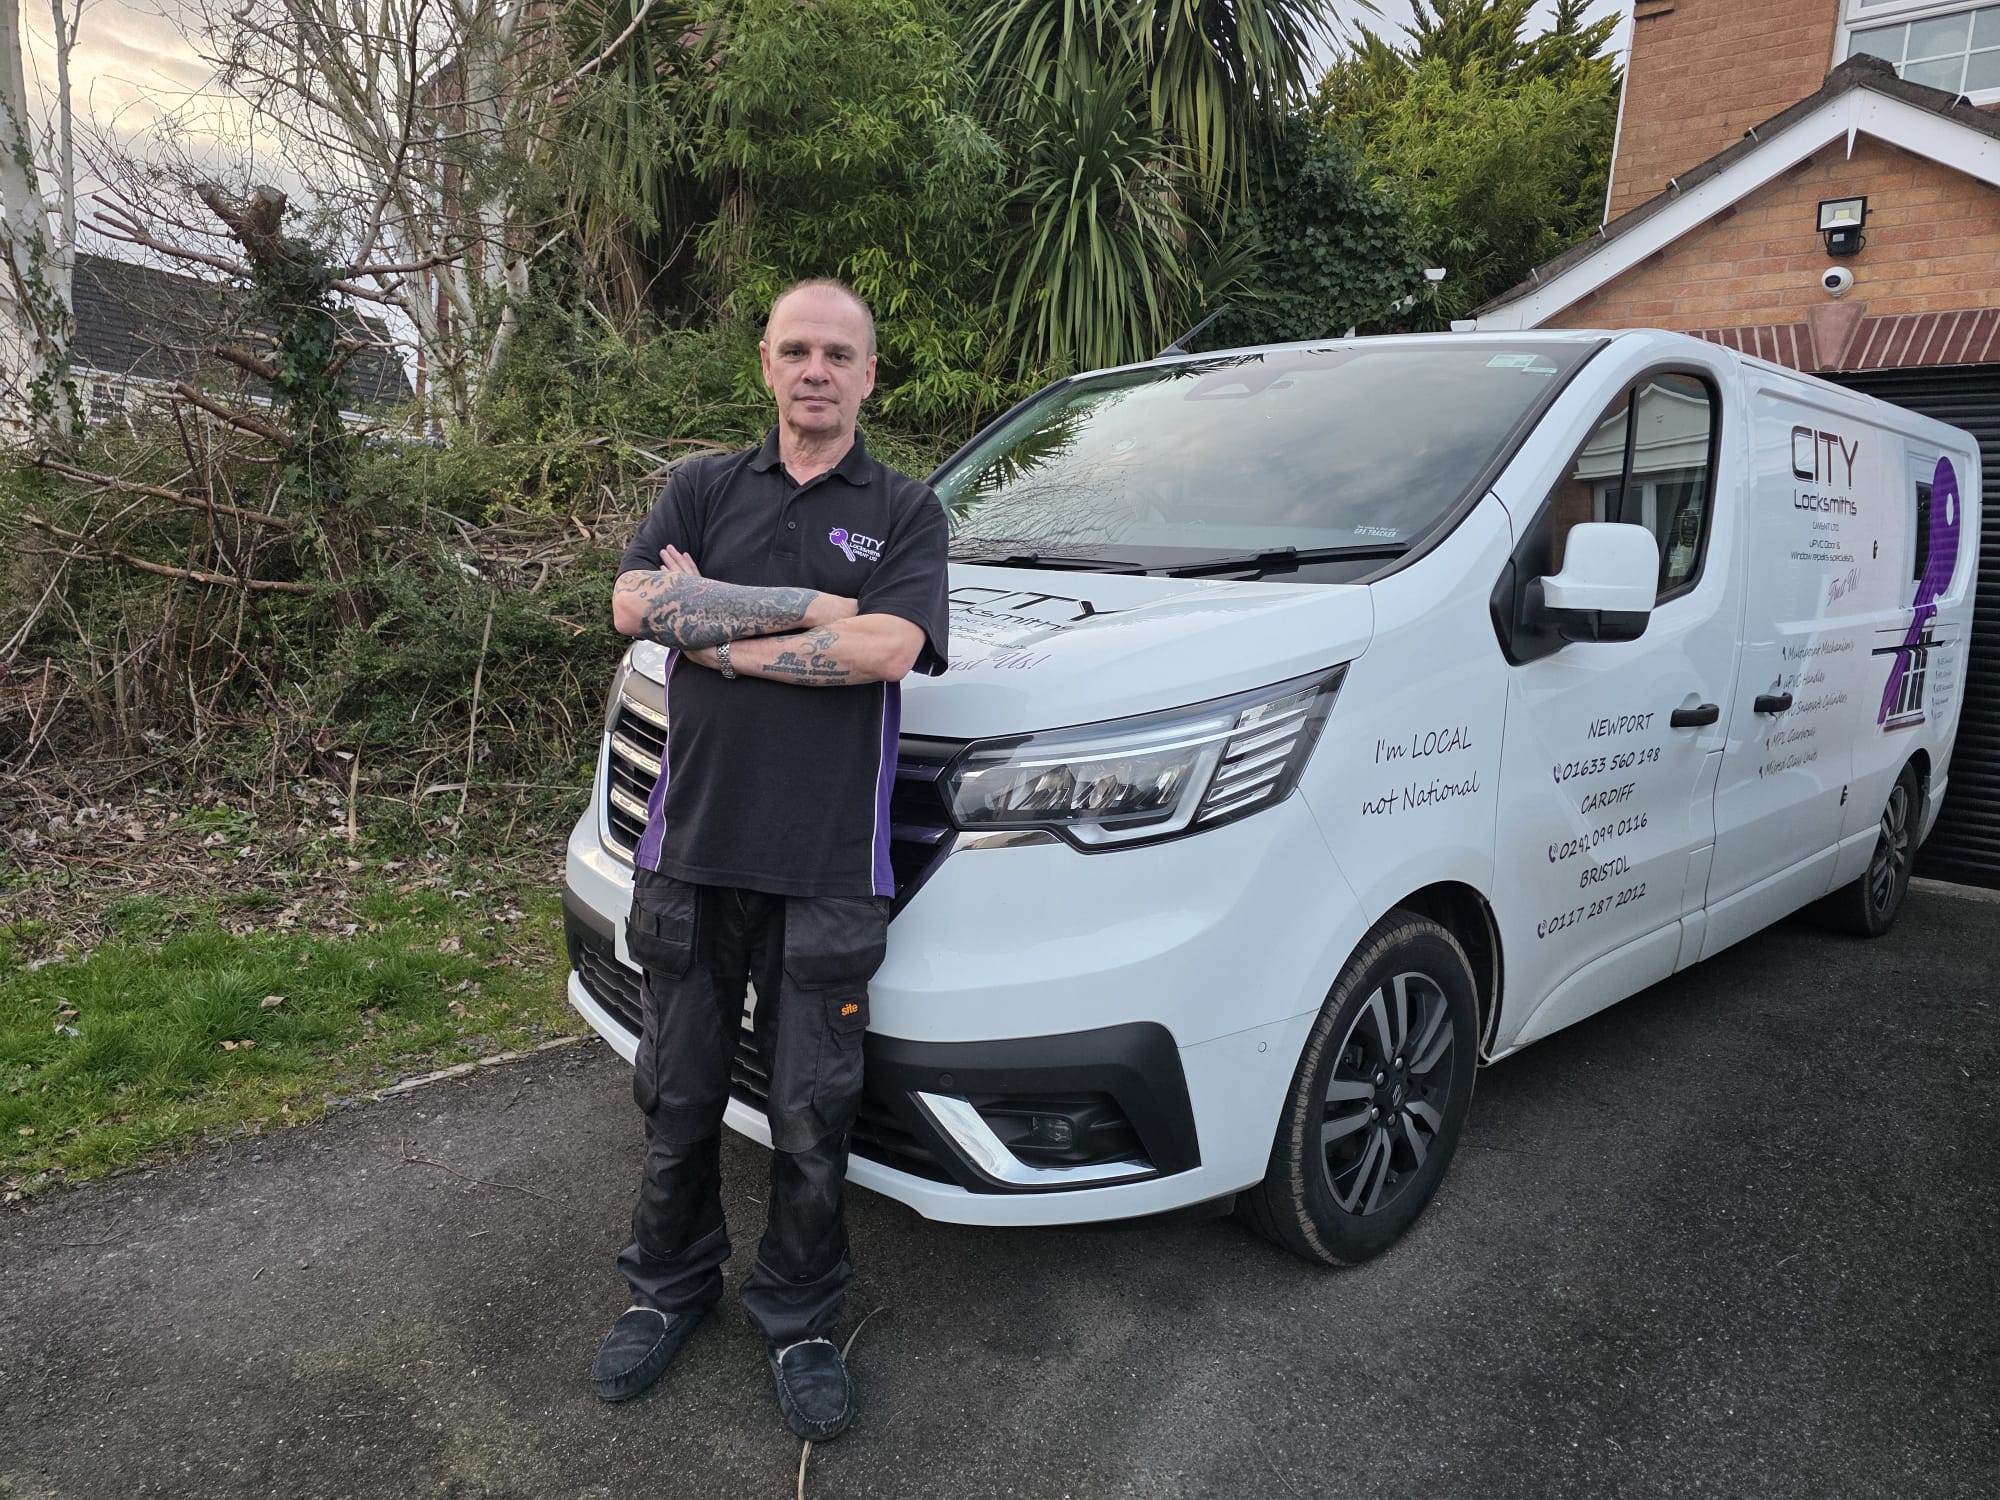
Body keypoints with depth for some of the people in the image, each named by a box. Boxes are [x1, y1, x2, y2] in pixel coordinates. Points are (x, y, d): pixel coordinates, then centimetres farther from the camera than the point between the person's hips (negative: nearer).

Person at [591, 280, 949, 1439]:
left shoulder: (904, 510, 5)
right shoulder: (705, 491, 11)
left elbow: (887, 648, -14)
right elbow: (635, 604, -7)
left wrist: (722, 636, -10)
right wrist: (814, 608, -12)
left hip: (830, 865, -2)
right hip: (693, 846, 2)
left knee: (812, 1115, 8)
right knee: (679, 1093, 16)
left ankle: (801, 1321, 29)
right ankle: (671, 1288, 38)